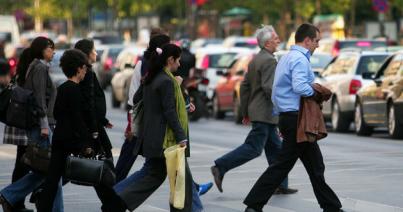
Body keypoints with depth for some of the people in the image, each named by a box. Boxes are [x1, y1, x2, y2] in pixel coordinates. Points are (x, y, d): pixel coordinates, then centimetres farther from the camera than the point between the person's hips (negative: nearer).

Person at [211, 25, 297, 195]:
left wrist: (245, 111, 21)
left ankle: (280, 185, 13)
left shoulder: (255, 60, 16)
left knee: (275, 149, 12)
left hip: (256, 110, 10)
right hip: (264, 113, -10)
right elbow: (268, 87, -24)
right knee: (253, 148, -10)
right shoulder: (269, 60, -14)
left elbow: (245, 86, 18)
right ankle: (220, 168, -10)